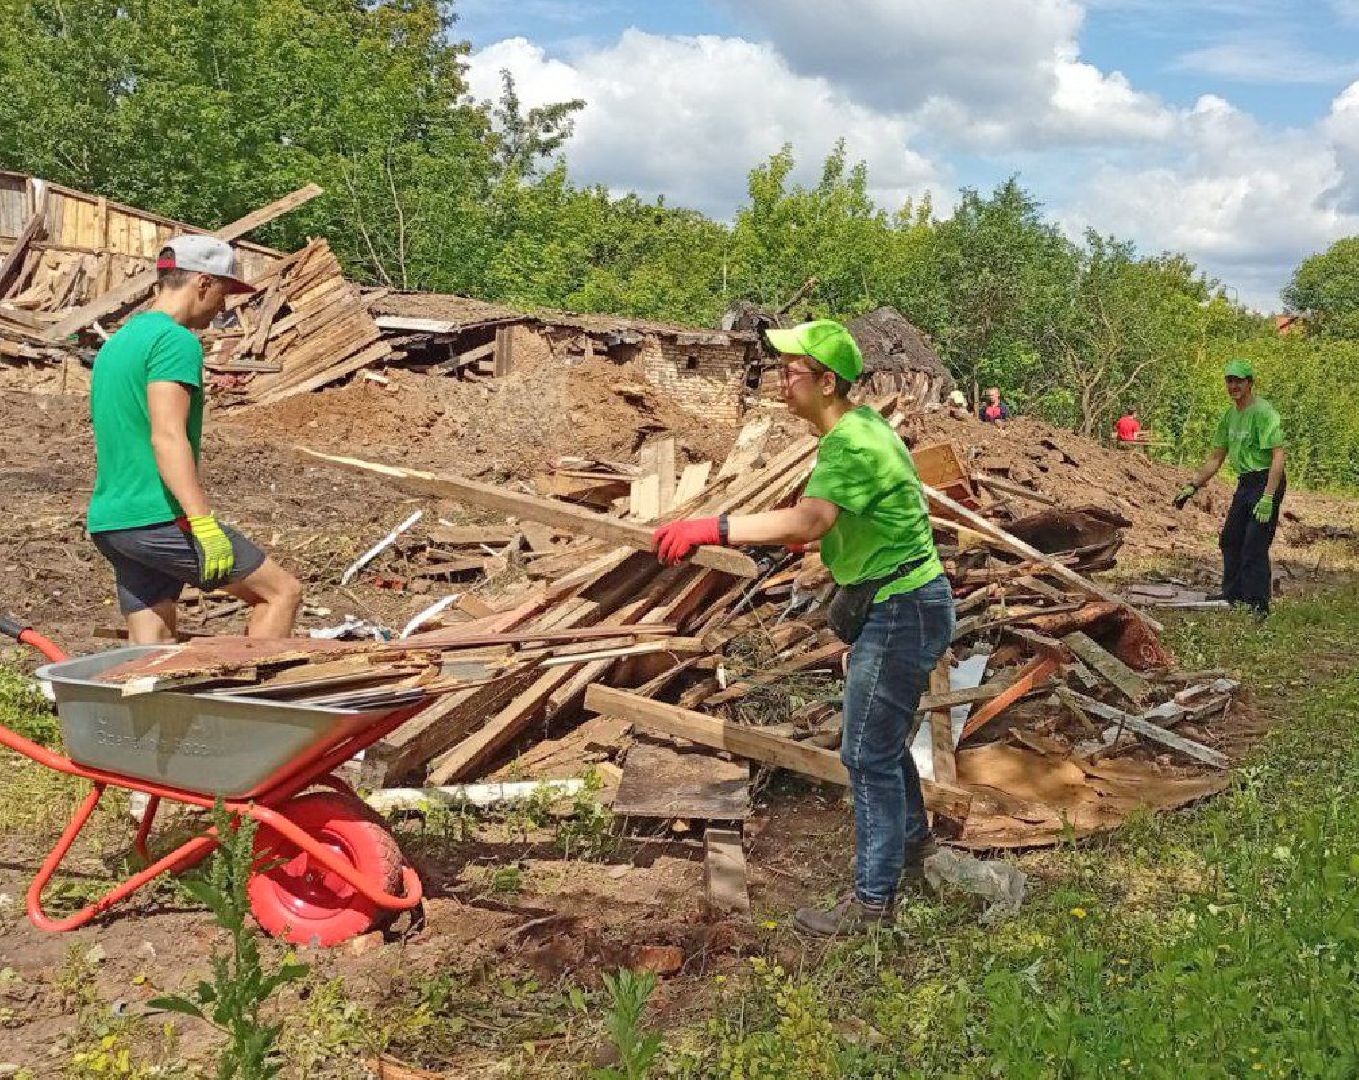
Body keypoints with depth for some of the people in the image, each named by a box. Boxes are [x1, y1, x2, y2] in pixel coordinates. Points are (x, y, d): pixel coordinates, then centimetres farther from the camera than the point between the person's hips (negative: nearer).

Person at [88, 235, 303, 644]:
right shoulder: (176, 341, -11)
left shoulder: (115, 344, 20)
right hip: (160, 519, -9)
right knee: (283, 592, 1)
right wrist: (203, 523, -29)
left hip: (109, 521, 9)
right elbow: (168, 437, -23)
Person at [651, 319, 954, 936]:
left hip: (902, 612, -11)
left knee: (868, 755, -2)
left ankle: (873, 898, 10)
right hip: (902, 605, 11)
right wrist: (805, 535, 10)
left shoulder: (852, 444, -24)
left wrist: (713, 528, -43)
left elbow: (808, 520, -40)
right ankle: (912, 847, 46)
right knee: (883, 740, 25)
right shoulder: (857, 425, 8)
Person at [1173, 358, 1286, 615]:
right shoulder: (1230, 414, 11)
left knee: (1254, 546, -11)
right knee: (1230, 541, 16)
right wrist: (1192, 487, 15)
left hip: (1266, 482, -9)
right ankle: (1232, 597, 28)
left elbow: (1278, 457, -23)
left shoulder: (1263, 412, -17)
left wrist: (1267, 499, -29)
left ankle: (1258, 607, -4)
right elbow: (1216, 459, 19)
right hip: (1245, 483, 9)